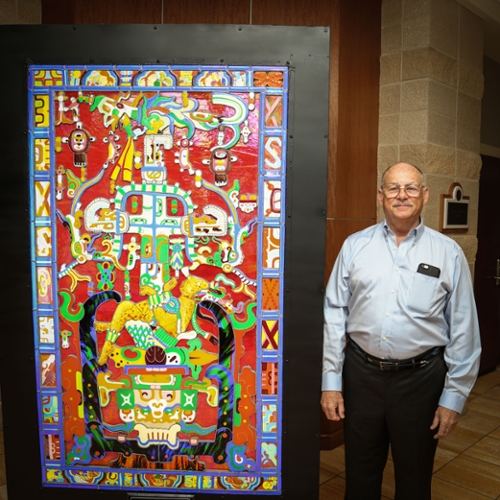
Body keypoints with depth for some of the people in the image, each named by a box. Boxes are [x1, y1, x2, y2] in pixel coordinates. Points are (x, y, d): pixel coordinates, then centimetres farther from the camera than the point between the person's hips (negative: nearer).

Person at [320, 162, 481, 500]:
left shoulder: (449, 253, -3)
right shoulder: (355, 246, -1)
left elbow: (463, 330, -2)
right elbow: (335, 315, -1)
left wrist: (454, 396, -3)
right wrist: (331, 380, -2)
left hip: (421, 379, -1)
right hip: (361, 374, 1)